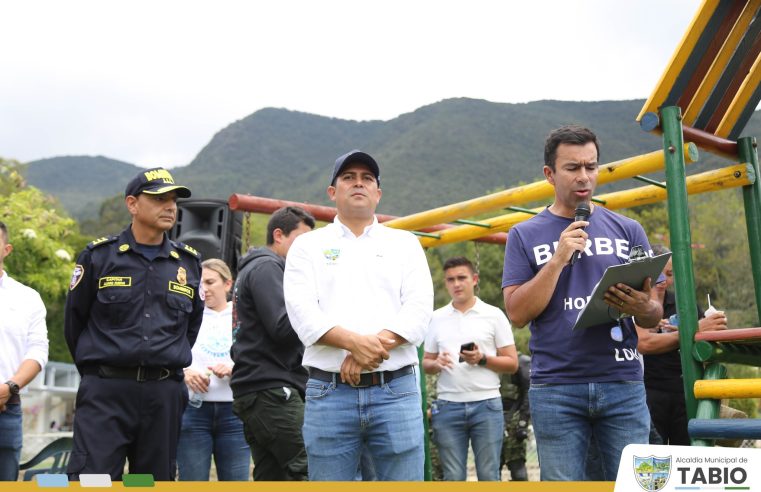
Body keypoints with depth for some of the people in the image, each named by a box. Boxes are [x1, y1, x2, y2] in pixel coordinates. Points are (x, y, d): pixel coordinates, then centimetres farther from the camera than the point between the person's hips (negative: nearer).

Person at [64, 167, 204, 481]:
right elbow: (73, 321, 9)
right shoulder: (99, 256, 1)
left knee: (157, 481, 9)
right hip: (105, 393, -3)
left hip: (165, 395, 3)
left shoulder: (188, 263, 10)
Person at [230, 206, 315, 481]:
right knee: (310, 471, -15)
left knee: (271, 477, 9)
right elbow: (283, 327, -18)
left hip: (263, 391, 10)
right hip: (271, 389, -10)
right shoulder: (266, 267, -7)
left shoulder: (259, 268, 25)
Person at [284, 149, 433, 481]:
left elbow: (419, 308, 1)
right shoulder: (308, 245, 12)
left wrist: (375, 345, -15)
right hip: (329, 393, 0)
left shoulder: (404, 243, 14)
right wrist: (355, 342, -19)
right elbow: (302, 311, -4)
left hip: (396, 390, 1)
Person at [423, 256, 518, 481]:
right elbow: (426, 363, 14)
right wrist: (436, 364, -8)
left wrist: (482, 359, -13)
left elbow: (512, 363, 3)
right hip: (448, 406, 2)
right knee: (453, 477, 6)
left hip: (486, 404, -2)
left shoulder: (494, 315, 4)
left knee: (488, 475, 2)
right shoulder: (437, 318, 10)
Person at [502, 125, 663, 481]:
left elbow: (654, 314, 12)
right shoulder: (525, 236, 5)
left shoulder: (627, 230, 10)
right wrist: (558, 258, -12)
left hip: (623, 384, 2)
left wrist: (642, 308, -12)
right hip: (555, 388, -1)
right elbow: (517, 313, -4)